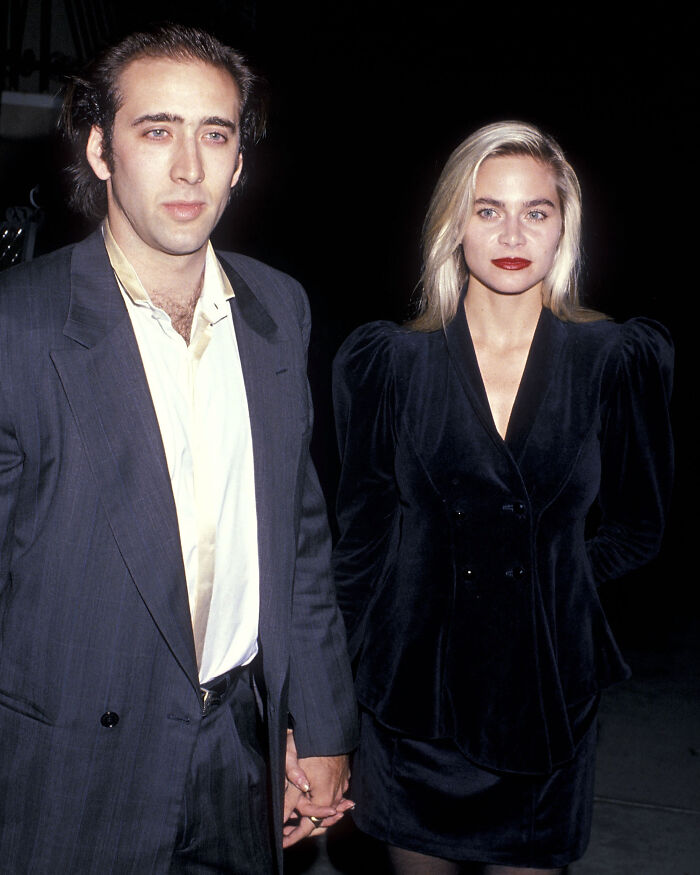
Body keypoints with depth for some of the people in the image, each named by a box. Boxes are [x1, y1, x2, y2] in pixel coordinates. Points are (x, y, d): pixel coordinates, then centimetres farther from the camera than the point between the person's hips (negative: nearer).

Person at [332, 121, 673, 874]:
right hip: (414, 694, 0)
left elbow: (637, 526, 7)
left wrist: (551, 579, -2)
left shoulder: (617, 363, -4)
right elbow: (362, 532, 4)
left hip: (546, 698, 0)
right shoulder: (389, 362, -2)